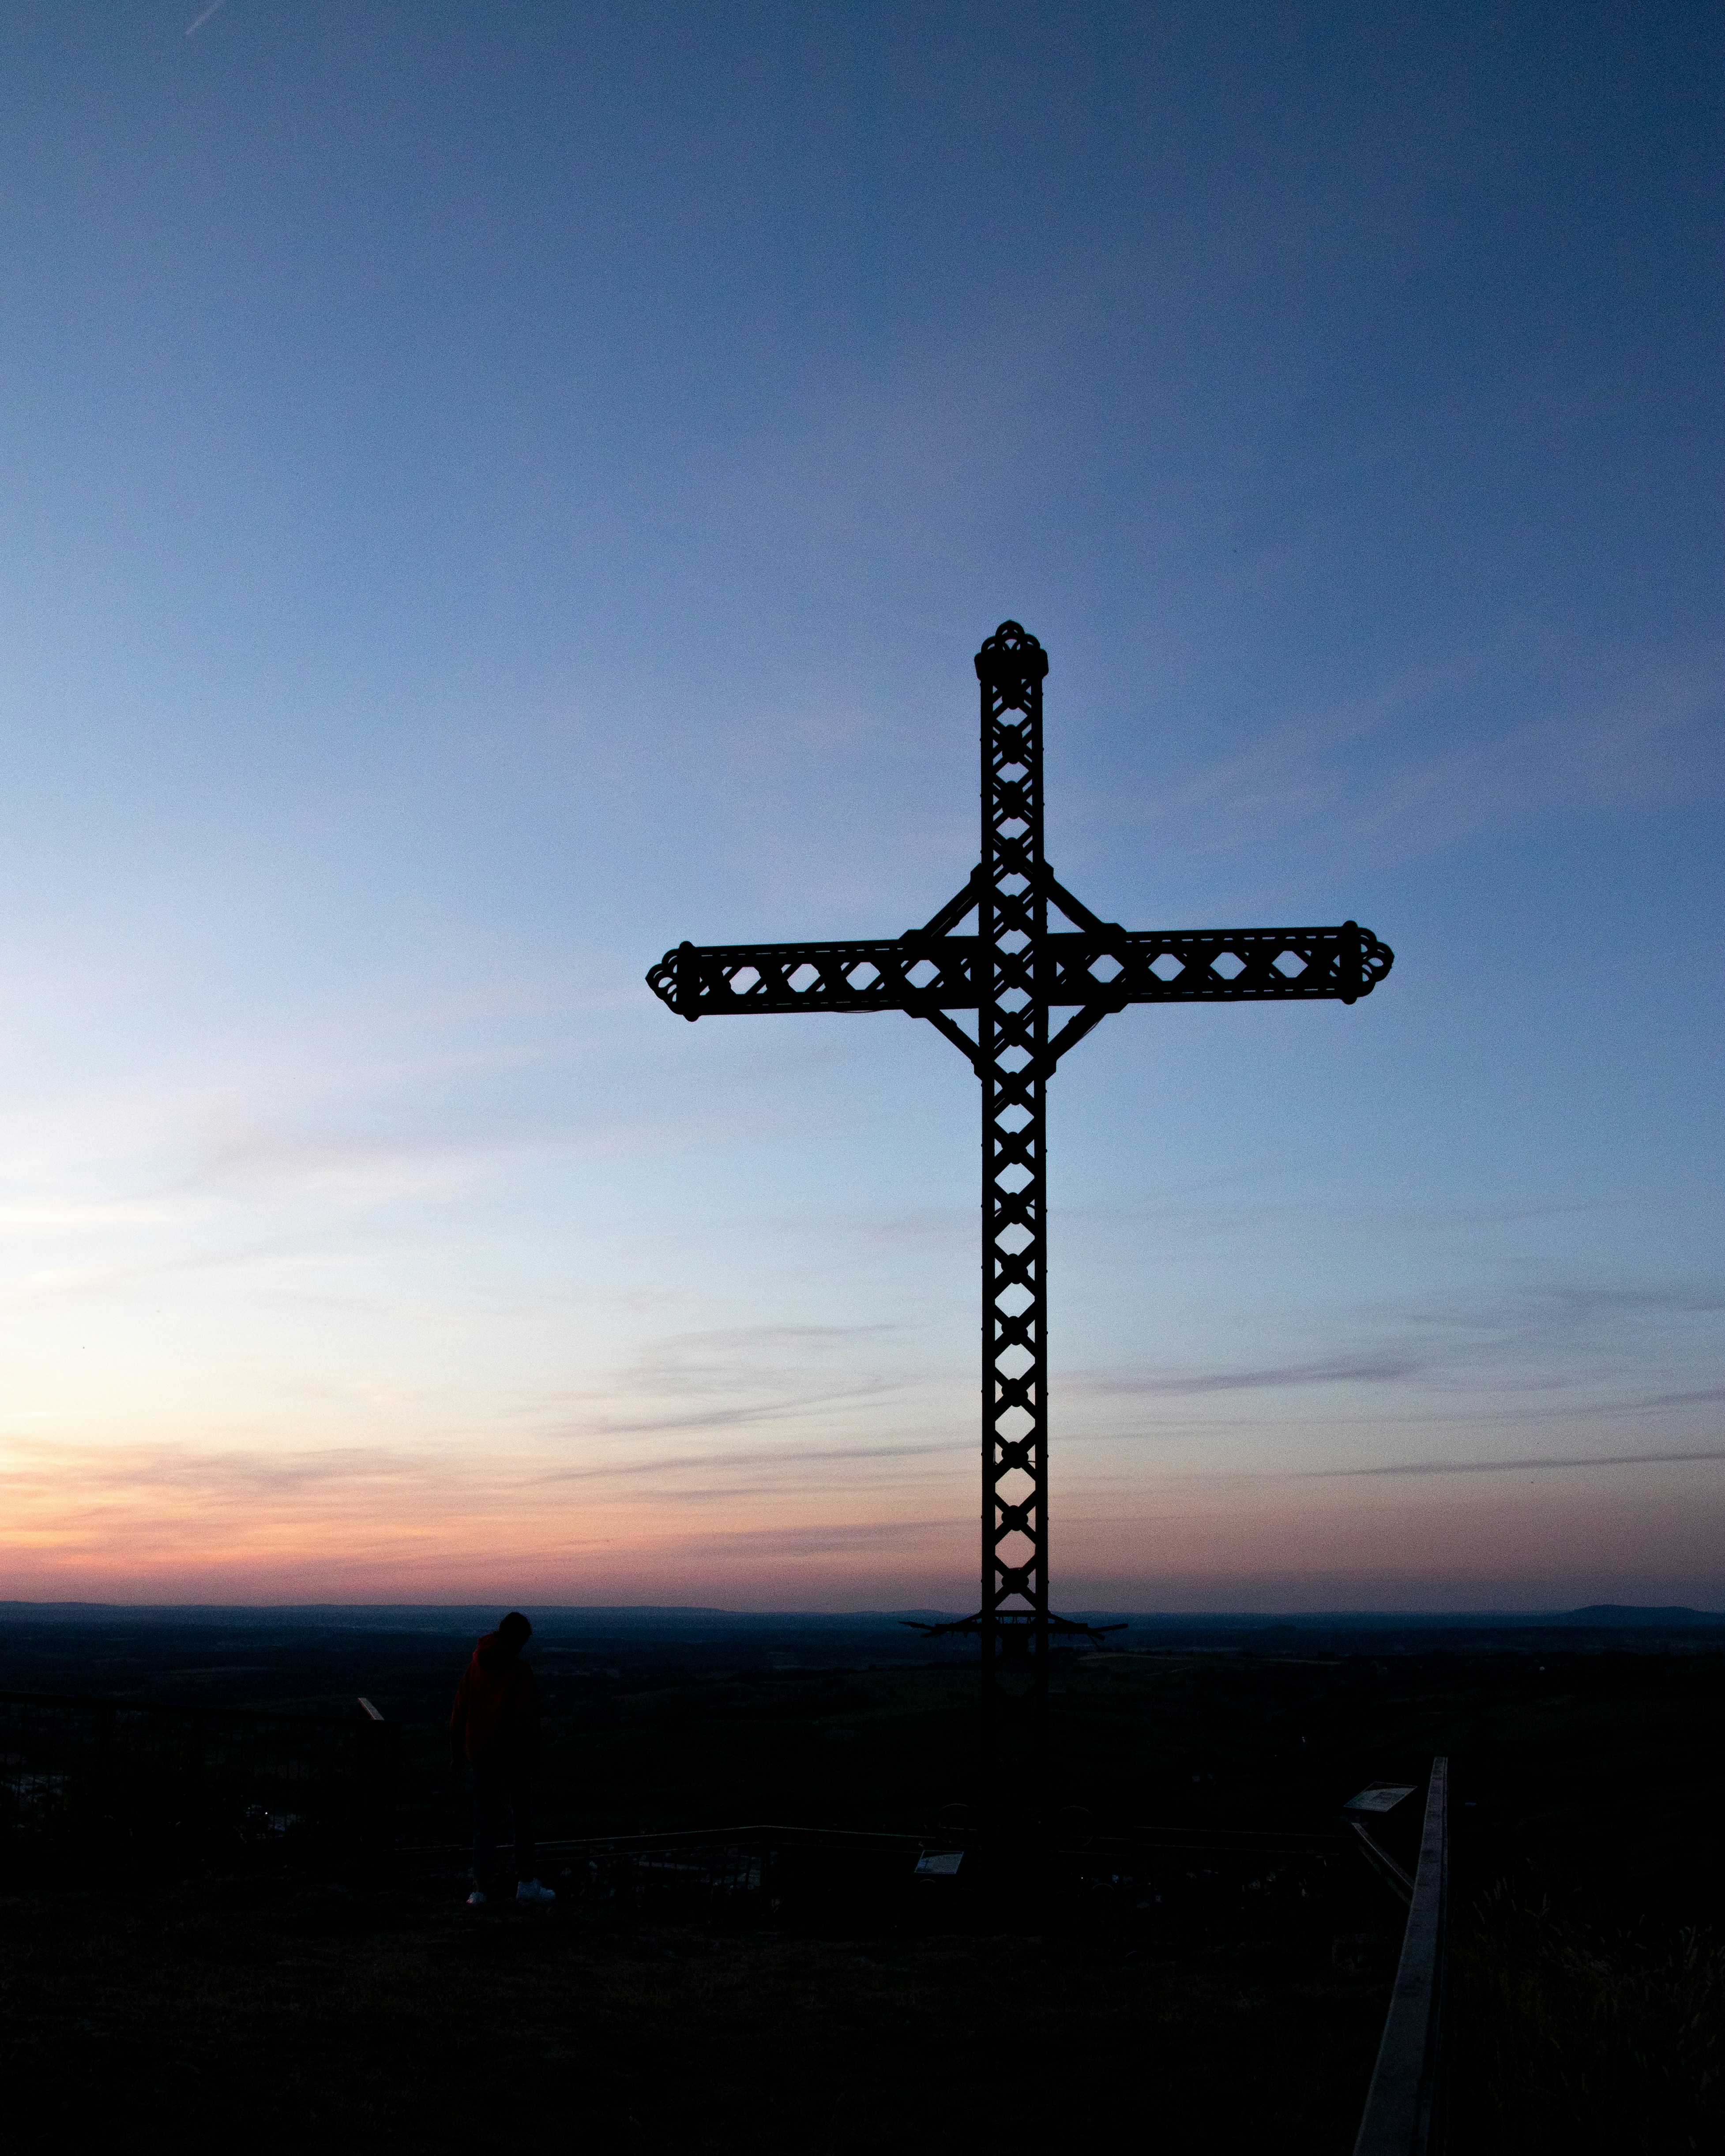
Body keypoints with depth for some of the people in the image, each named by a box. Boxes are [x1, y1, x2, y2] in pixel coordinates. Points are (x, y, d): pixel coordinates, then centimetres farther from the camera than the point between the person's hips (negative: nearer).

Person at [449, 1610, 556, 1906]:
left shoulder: (475, 1666, 4)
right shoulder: (519, 1671, -12)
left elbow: (459, 1712, 9)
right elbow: (527, 1718, -15)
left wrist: (457, 1752, 15)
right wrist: (531, 1757, -9)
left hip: (480, 1755, 4)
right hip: (512, 1755, -4)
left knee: (484, 1818, 8)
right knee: (523, 1814, 10)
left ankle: (481, 1887, 1)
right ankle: (526, 1882, 13)